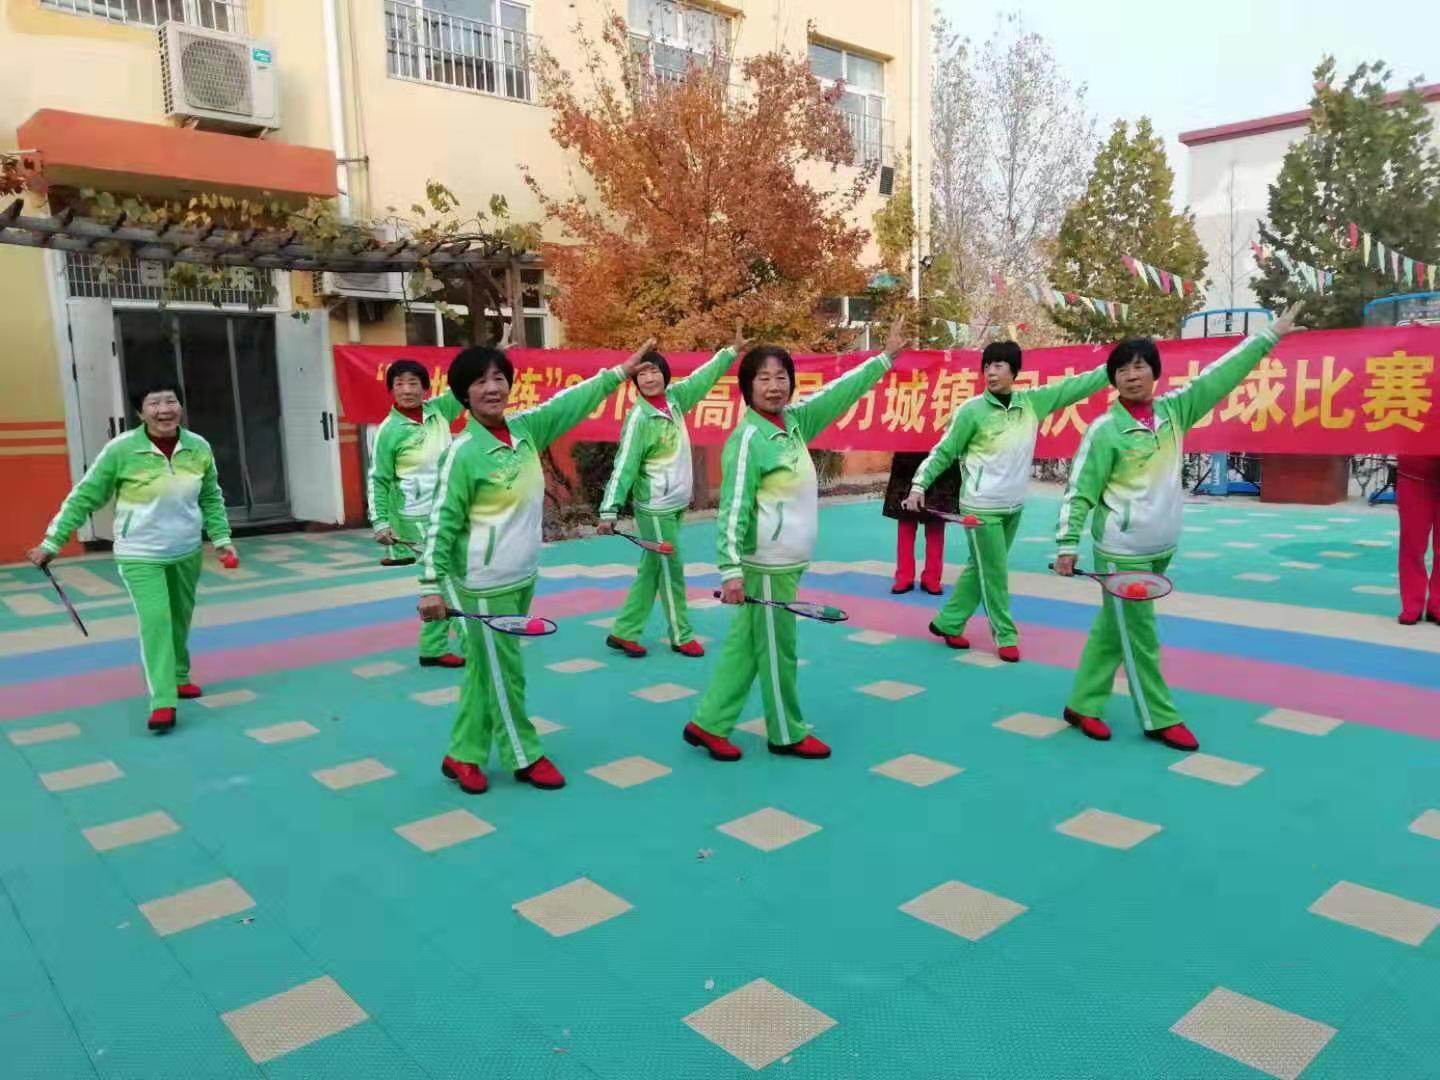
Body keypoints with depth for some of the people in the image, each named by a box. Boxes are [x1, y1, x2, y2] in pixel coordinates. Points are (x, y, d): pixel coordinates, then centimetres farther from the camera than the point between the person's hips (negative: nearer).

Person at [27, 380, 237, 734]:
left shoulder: (199, 448, -7)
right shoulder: (121, 449, -18)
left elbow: (211, 499, 6)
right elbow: (84, 497, -10)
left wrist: (222, 539, 0)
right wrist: (51, 542, -9)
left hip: (187, 552, 4)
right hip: (140, 555, -4)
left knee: (180, 619, 17)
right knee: (155, 620, -14)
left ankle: (178, 677, 37)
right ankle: (162, 702, -11)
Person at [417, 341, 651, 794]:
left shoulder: (525, 428, 1)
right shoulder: (463, 453, -17)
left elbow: (571, 400, 13)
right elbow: (441, 523, -16)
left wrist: (623, 370, 17)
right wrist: (431, 586, -18)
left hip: (523, 576, 7)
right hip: (486, 585, -7)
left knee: (484, 671, 16)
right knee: (504, 673, 6)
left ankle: (463, 755, 29)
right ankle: (525, 757, 22)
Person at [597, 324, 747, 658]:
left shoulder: (673, 398, 2)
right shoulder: (639, 418, -17)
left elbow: (702, 378, 18)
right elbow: (623, 467, -20)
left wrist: (732, 351, 23)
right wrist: (609, 510, -26)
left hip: (675, 504, 7)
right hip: (655, 508, -7)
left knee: (652, 570, 12)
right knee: (671, 570, 2)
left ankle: (623, 632, 21)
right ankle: (682, 636, 17)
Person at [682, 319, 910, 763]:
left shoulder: (794, 421, 5)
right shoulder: (747, 440, -17)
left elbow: (839, 392, 13)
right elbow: (733, 508, -22)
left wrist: (886, 356, 14)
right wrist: (731, 569, -28)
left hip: (786, 561, 8)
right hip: (767, 565, -8)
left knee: (744, 646, 13)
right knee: (776, 651, 7)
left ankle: (708, 724, 23)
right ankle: (787, 734, 23)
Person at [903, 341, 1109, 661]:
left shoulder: (1033, 401, 1)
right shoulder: (972, 411, -11)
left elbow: (1076, 386, 4)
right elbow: (943, 453, -7)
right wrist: (920, 485, -16)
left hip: (1014, 506, 5)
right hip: (981, 507, -5)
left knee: (979, 569, 14)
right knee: (995, 574, 0)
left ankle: (947, 623, 27)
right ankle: (1006, 636, 15)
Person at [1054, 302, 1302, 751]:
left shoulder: (1173, 410, 4)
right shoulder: (1105, 430, -11)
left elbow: (1221, 374, 9)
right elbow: (1079, 491, -11)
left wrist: (1269, 334, 10)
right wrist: (1067, 542, -17)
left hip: (1161, 548, 6)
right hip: (1122, 552, -6)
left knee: (1112, 630, 13)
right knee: (1139, 638, 2)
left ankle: (1082, 705, 23)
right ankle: (1160, 719, 15)